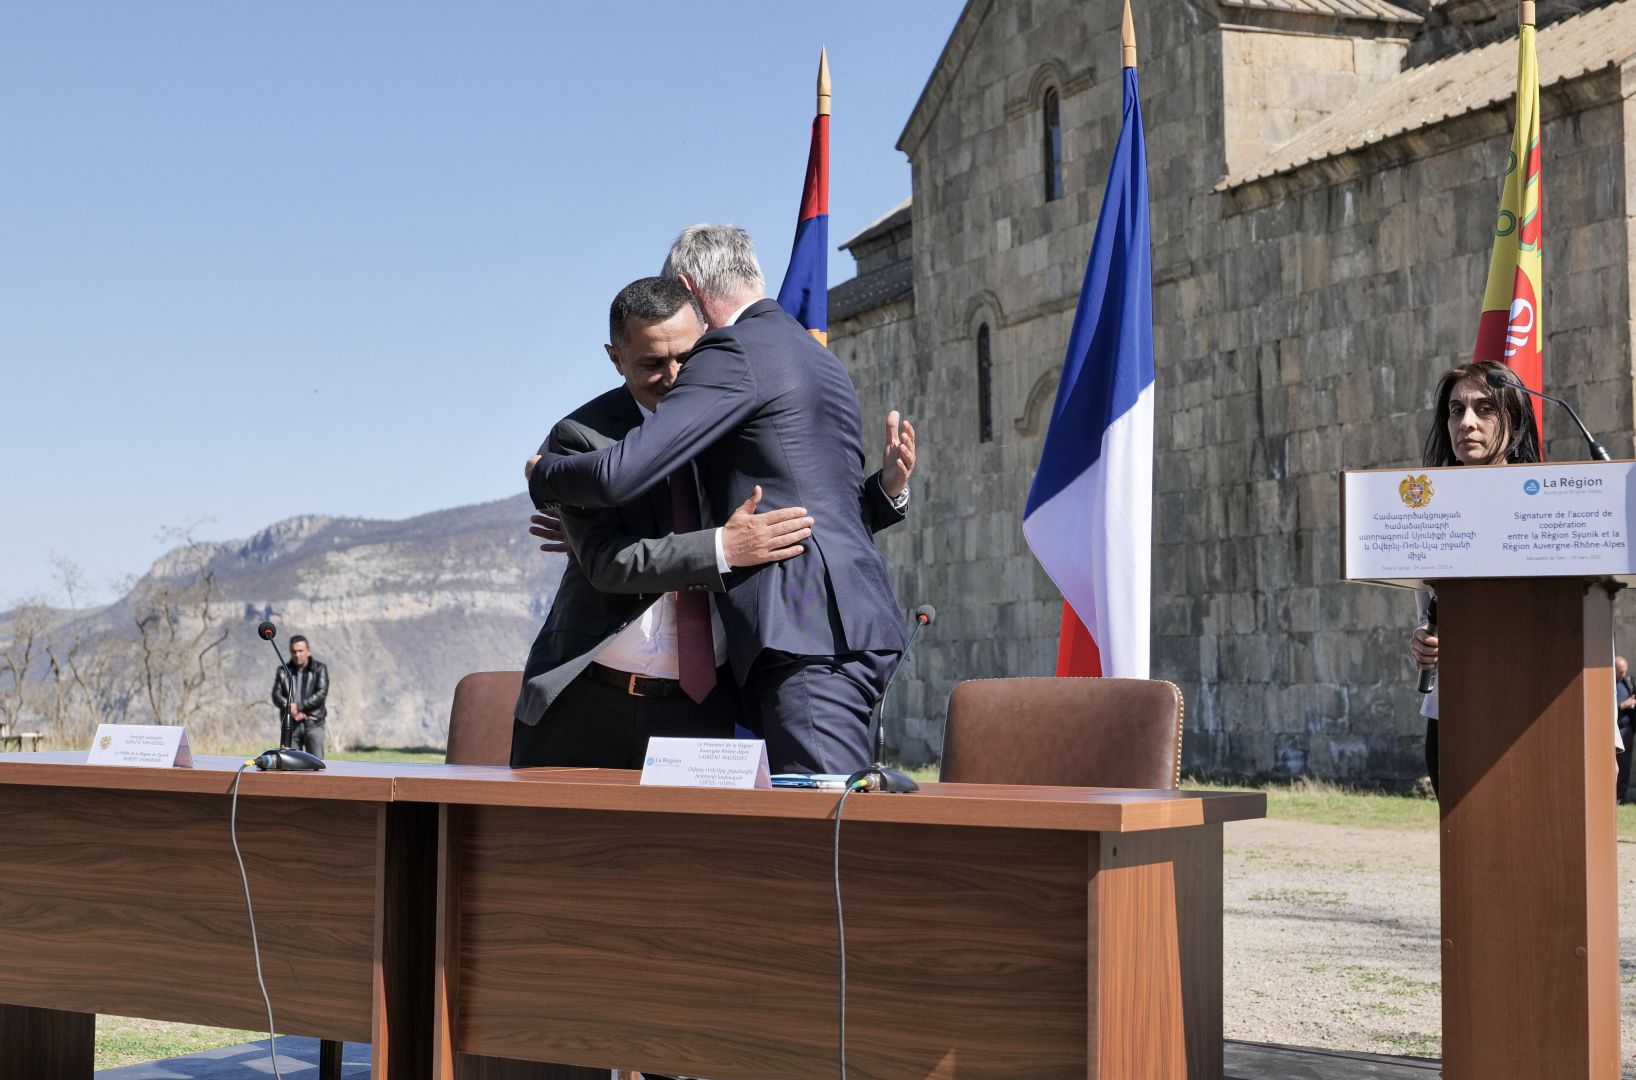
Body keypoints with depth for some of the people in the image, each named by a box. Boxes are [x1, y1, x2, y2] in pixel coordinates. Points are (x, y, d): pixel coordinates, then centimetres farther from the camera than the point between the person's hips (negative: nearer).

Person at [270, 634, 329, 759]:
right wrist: (292, 710, -19)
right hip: (291, 725, 2)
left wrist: (298, 706, -17)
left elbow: (322, 693, -10)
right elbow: (276, 696, -1)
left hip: (313, 724, -2)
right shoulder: (283, 671, 8)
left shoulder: (319, 669, 2)